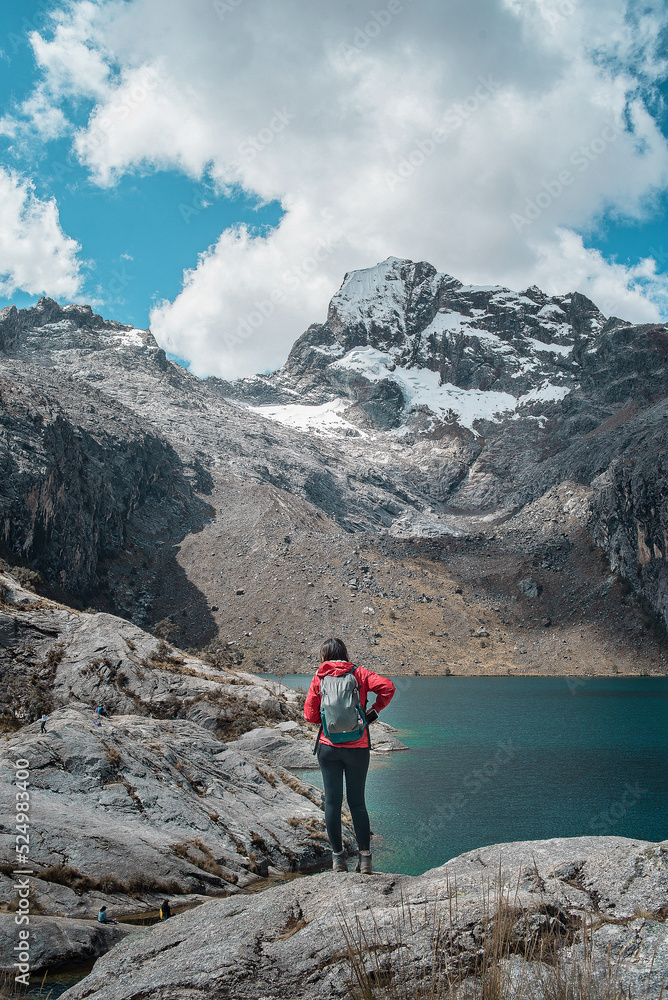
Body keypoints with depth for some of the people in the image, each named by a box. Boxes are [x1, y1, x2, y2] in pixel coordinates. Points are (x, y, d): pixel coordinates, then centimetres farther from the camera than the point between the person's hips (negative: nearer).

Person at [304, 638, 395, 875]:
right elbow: (387, 687, -12)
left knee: (332, 801, 8)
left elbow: (310, 715, -1)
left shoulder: (319, 677, 0)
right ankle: (365, 858, 8)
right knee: (357, 801, 10)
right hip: (358, 747, 0)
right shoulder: (359, 673, 0)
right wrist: (374, 710, 0)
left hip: (328, 746, 0)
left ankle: (338, 857, 12)